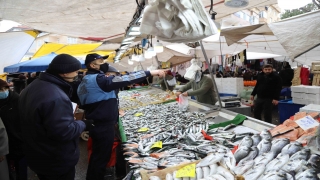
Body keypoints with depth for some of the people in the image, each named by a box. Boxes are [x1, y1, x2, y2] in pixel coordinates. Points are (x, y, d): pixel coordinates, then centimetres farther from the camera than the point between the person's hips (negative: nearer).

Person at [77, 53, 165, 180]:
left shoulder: (86, 80, 14)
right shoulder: (97, 79, -20)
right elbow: (123, 79, -31)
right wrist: (150, 73, -32)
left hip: (97, 125, 11)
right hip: (103, 126, -11)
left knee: (97, 157, 23)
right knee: (101, 158, 3)